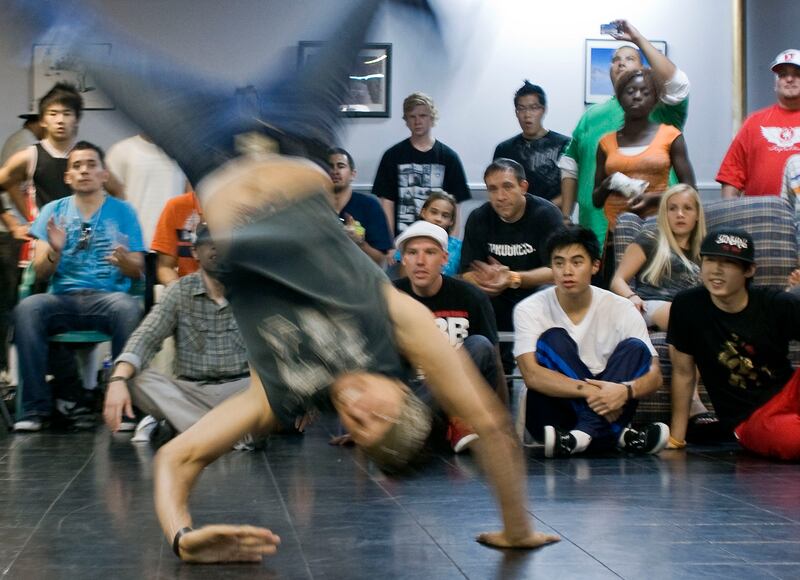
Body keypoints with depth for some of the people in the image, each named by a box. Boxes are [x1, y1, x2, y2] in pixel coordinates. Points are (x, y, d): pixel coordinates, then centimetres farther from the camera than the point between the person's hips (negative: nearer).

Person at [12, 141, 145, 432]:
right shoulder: (53, 211, 13)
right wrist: (55, 251, -14)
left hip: (109, 296, -1)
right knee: (26, 308, -31)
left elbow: (137, 272, 6)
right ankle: (35, 406, -25)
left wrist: (124, 259, -18)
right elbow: (40, 272, 8)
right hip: (63, 298, 1)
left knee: (128, 308, -36)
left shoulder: (123, 212, 10)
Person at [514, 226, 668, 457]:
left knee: (635, 348, -17)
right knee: (553, 339, -22)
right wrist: (588, 391, -32)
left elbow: (654, 375, -7)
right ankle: (615, 435, -29)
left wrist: (626, 390, -30)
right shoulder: (529, 310, -8)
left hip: (604, 409, 2)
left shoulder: (621, 309, -2)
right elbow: (531, 375, -21)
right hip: (551, 416, -2)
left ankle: (585, 433, -34)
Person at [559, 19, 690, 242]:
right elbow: (570, 168, 18)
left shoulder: (657, 108, 5)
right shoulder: (592, 115, 18)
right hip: (596, 227, 3)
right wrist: (565, 218, 10)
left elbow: (676, 83, -16)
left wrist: (639, 39, -10)